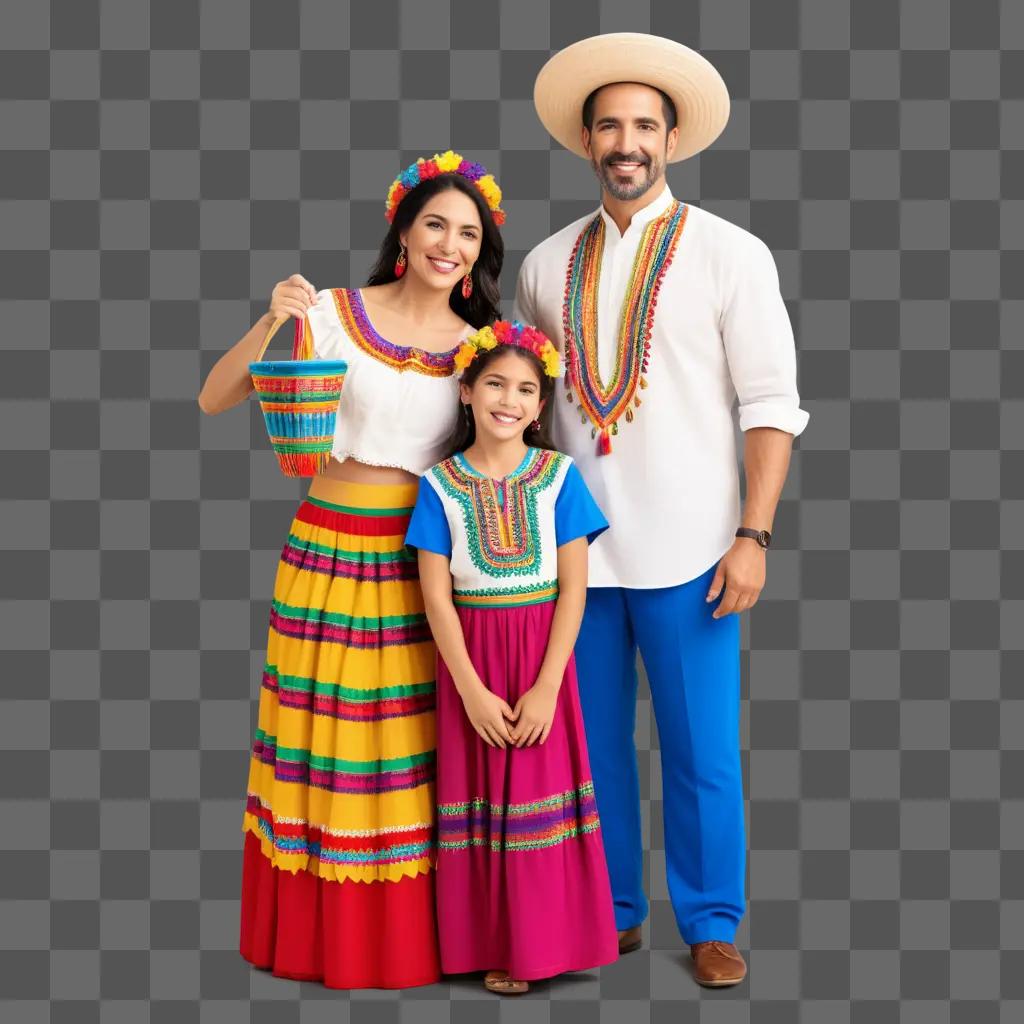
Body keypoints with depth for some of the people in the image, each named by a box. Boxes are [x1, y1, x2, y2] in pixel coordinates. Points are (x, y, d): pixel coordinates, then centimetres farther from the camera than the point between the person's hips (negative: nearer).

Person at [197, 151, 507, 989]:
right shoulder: (333, 314, -4)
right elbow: (214, 401, -7)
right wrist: (271, 324, -19)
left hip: (425, 558, 2)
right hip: (329, 550, -2)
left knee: (416, 749, 6)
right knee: (328, 739, 5)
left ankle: (417, 930, 23)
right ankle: (323, 933, 22)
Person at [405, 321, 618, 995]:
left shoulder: (559, 476, -3)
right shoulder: (441, 485, -2)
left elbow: (573, 588, -5)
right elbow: (438, 597, -5)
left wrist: (546, 688, -11)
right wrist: (474, 692, -11)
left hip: (544, 656, 0)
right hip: (471, 662, 0)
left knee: (544, 799, 4)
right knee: (483, 801, 6)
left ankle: (548, 939, 20)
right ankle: (496, 947, 19)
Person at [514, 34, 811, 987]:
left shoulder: (730, 255, -1)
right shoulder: (545, 265, 9)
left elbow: (772, 406, -4)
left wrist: (752, 536, -11)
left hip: (684, 550, -3)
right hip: (573, 547, 3)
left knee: (702, 750, 3)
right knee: (591, 742, 11)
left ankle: (710, 924, 22)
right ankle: (609, 914, 28)